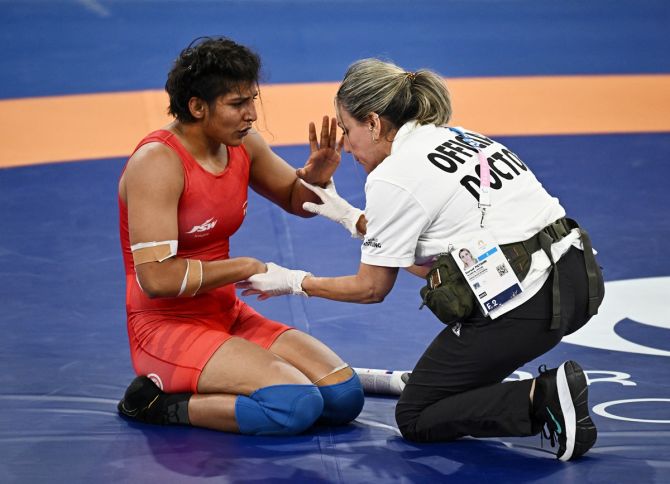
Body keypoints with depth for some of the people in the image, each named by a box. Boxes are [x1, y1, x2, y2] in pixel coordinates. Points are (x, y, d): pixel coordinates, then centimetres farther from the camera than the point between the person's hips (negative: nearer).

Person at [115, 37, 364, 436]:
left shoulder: (242, 145, 2)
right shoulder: (158, 163, -20)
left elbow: (297, 201, 20)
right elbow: (155, 277, -26)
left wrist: (317, 176, -5)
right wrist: (245, 268, -16)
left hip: (228, 317, 8)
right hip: (169, 329, -8)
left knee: (345, 396, -5)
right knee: (299, 406, -25)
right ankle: (158, 402, -9)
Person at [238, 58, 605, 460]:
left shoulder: (392, 178, -6)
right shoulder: (460, 138, 18)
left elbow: (372, 288, 5)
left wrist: (292, 282, 17)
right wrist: (349, 217, 26)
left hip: (525, 306, -8)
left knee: (415, 419, 9)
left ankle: (541, 398, -12)